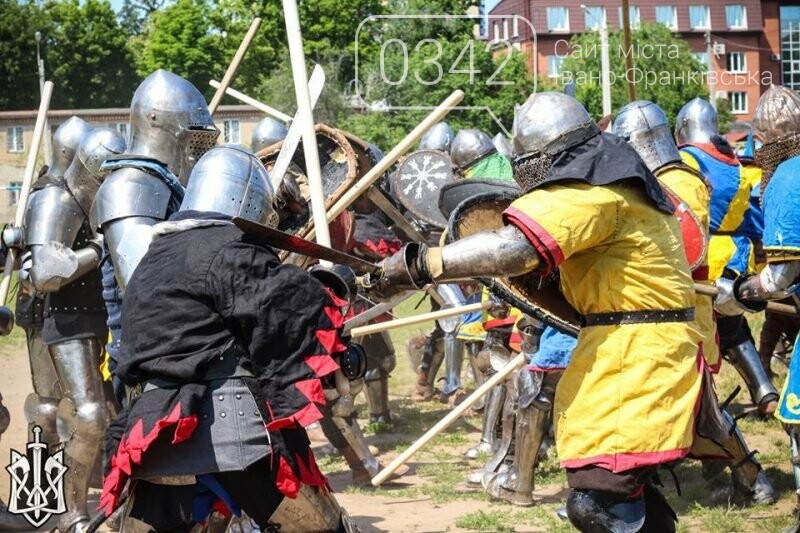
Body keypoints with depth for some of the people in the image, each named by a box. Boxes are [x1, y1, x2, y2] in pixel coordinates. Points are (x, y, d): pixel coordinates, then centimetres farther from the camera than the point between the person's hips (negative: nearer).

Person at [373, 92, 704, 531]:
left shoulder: (591, 188, -15)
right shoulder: (617, 179, 18)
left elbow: (514, 247, -30)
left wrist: (416, 264, -28)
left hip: (634, 353, -11)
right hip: (646, 345, 11)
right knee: (628, 489, 19)